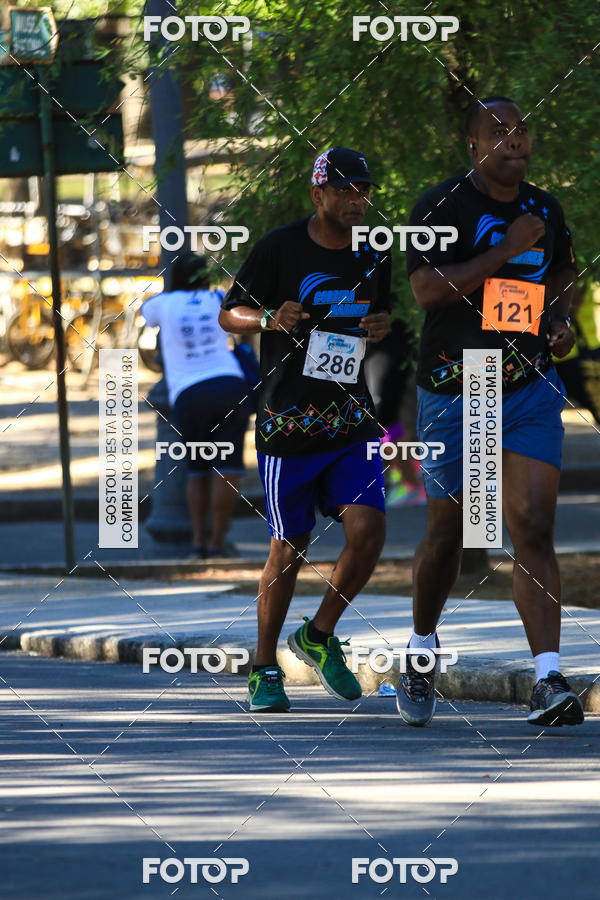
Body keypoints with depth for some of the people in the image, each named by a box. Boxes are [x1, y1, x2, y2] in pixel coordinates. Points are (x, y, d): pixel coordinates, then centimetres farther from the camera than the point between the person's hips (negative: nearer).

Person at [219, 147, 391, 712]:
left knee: (368, 530, -12)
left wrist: (381, 328, -1)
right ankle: (265, 668, 17)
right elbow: (229, 315, 1)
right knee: (288, 548, 0)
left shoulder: (372, 256, 7)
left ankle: (319, 636, 12)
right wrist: (269, 319, -20)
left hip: (351, 419, 4)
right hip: (287, 421, -4)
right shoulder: (280, 248, -6)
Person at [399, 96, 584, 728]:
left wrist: (560, 321, 8)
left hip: (530, 390, 3)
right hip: (454, 391, -3)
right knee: (447, 532, 9)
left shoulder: (545, 210, 10)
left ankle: (547, 682, -18)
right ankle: (422, 647, 35)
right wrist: (506, 250, -20)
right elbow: (427, 289, -20)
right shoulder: (442, 206, -7)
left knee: (533, 529, -12)